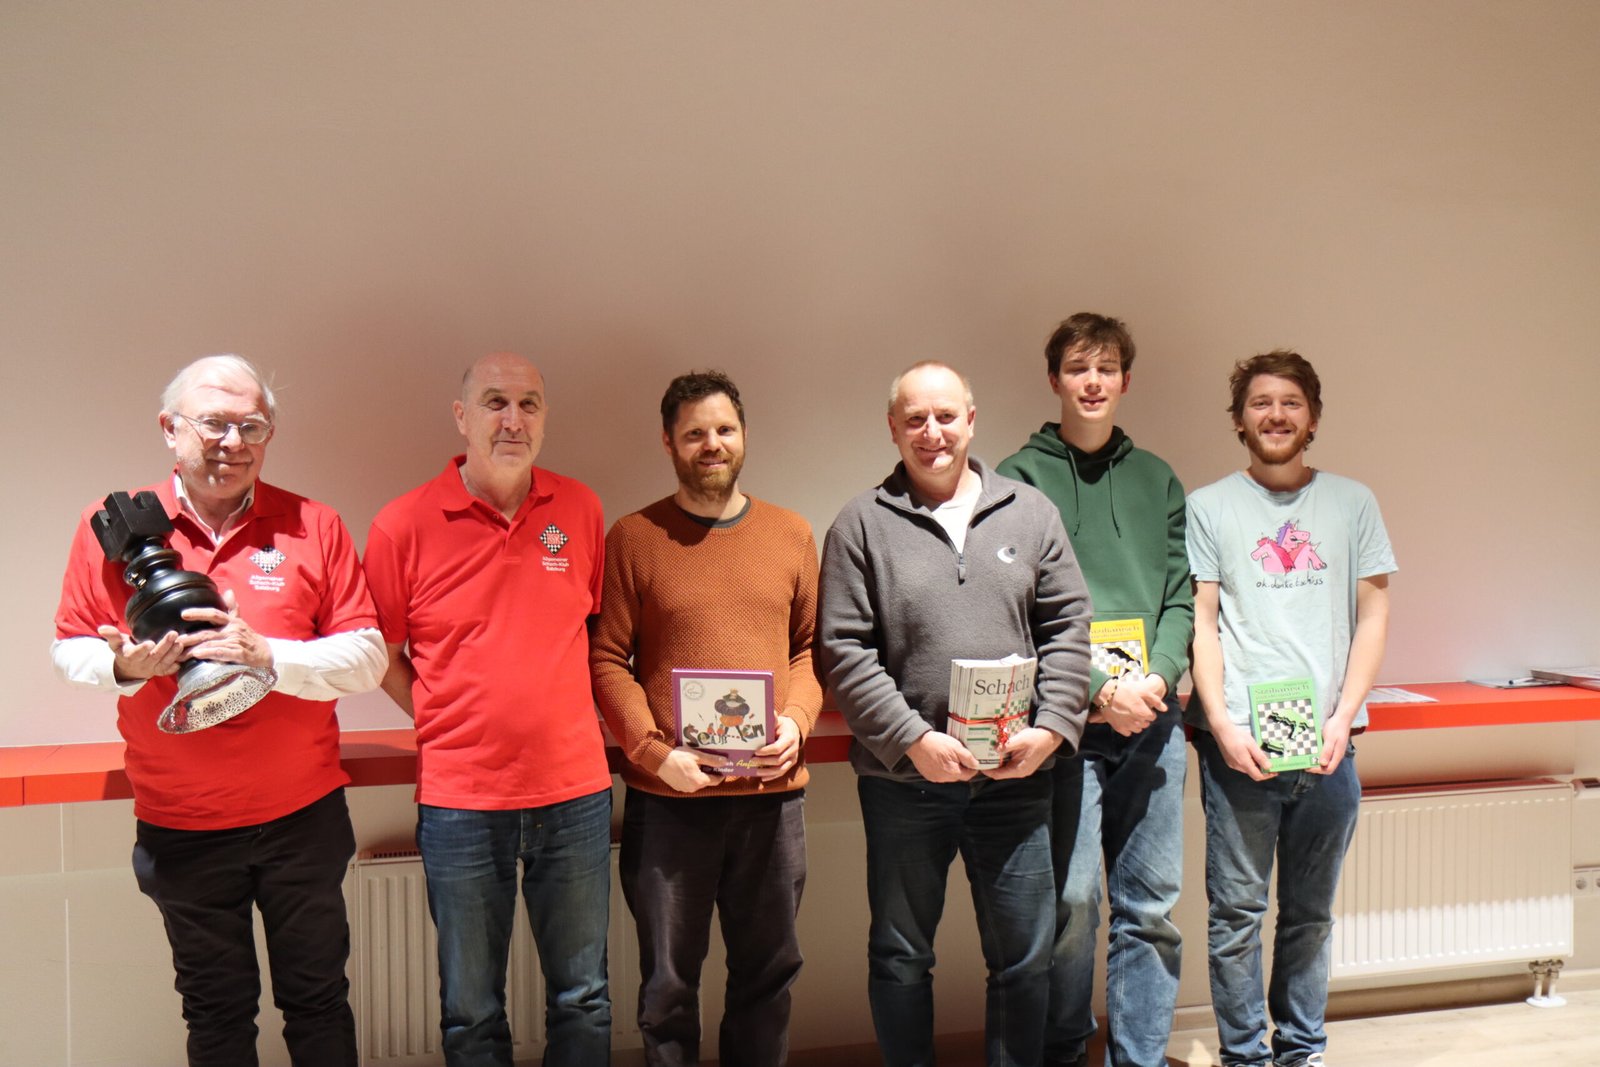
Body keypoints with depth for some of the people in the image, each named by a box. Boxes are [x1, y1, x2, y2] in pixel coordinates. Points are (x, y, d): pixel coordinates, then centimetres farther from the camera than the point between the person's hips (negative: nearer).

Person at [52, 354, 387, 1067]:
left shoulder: (312, 527, -4)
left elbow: (367, 658, -7)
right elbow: (69, 650, 4)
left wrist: (266, 655, -22)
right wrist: (125, 664, -18)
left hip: (302, 817, 0)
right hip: (180, 827, 1)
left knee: (316, 998, 13)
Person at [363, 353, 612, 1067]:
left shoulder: (580, 509, 2)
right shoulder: (405, 525, -6)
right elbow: (380, 653, 4)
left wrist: (560, 719, 6)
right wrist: (445, 724, -1)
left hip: (574, 792, 2)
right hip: (460, 800, -2)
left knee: (583, 999, 15)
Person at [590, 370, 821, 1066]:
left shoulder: (792, 535, 9)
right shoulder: (633, 539, 0)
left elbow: (810, 645, 12)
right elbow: (607, 661, -3)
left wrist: (795, 721, -6)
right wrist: (655, 752, -13)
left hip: (773, 792, 3)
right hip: (667, 798, -2)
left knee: (768, 971, 14)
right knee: (668, 982, 9)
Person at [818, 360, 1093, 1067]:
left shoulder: (1030, 512, 7)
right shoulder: (861, 524, 0)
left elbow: (1068, 629, 6)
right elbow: (844, 650, -6)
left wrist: (1051, 727, -7)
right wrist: (915, 740, -14)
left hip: (1015, 776, 2)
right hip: (904, 778, -1)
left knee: (1025, 956, 11)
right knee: (900, 955, 13)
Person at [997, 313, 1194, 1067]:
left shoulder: (1157, 480, 16)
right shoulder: (1020, 478, 2)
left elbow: (1181, 595, 10)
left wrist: (1156, 676, -7)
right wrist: (1099, 688, -14)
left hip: (1153, 719, 4)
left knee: (1151, 906, 8)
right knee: (1070, 903, -2)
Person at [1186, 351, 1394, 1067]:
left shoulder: (1352, 503, 10)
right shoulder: (1208, 507, 5)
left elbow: (1373, 616, 7)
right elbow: (1200, 623, 1)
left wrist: (1342, 717, -5)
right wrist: (1224, 725, -9)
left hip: (1327, 744, 2)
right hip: (1238, 746, -2)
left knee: (1311, 913, 12)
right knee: (1237, 912, 2)